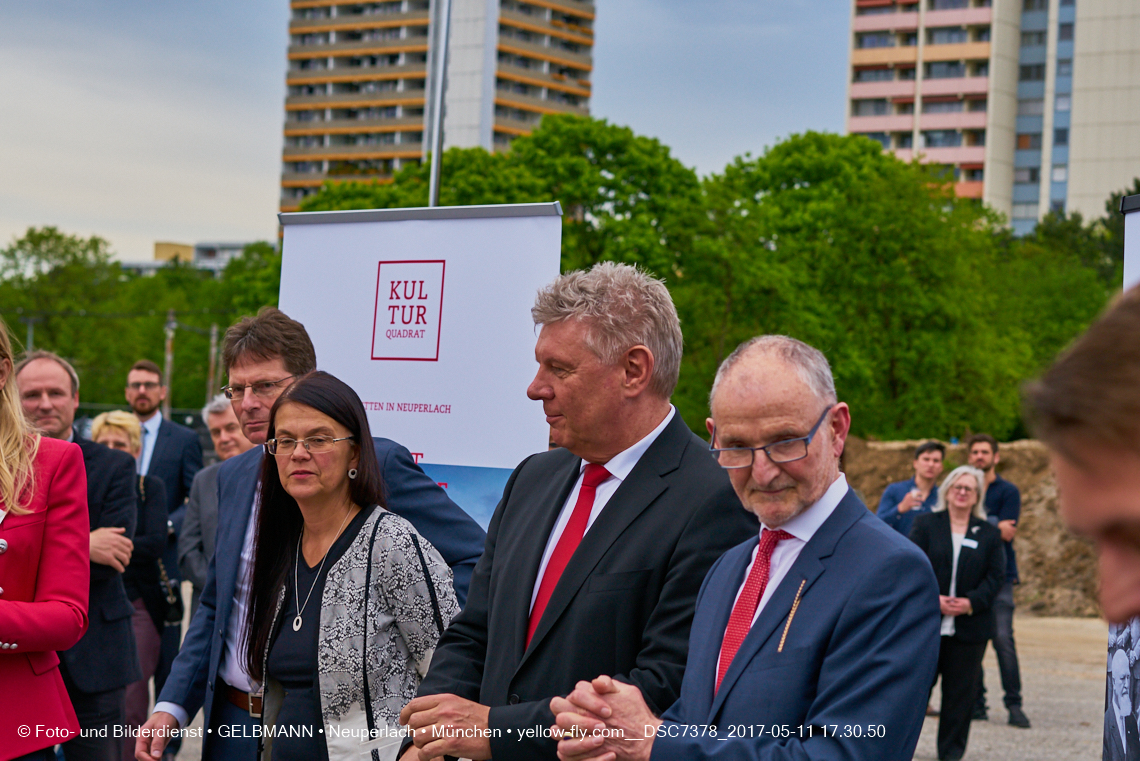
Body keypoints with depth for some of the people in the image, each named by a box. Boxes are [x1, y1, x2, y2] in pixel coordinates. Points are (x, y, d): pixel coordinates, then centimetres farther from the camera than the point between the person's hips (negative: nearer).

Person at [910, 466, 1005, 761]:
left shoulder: (988, 534, 9)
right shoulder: (925, 525, 6)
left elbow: (995, 576, 3)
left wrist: (972, 602, -12)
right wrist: (933, 598, -15)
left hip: (970, 624, 1)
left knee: (961, 690, 5)